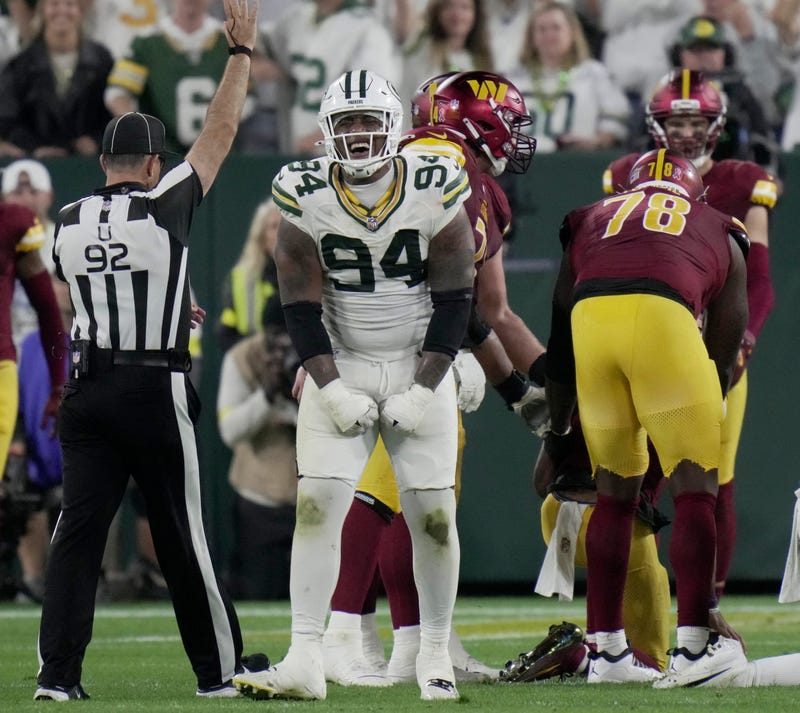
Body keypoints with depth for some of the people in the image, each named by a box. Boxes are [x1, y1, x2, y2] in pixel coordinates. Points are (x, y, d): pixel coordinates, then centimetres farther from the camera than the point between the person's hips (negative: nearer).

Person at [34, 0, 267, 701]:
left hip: (88, 390, 4)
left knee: (79, 528, 2)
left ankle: (57, 670, -4)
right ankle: (220, 667, 13)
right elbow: (220, 134, 0)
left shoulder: (68, 222, 6)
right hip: (155, 389, -4)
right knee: (181, 533, 3)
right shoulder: (164, 209, -8)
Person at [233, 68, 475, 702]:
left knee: (433, 513, -3)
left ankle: (435, 655, 13)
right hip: (340, 367, 0)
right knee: (317, 501, -12)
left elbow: (454, 304, -6)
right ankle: (305, 661, -14)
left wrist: (423, 390, -12)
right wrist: (331, 388, -13)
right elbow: (302, 307, -4)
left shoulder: (435, 192, -9)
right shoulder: (306, 198, -7)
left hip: (419, 368, 0)